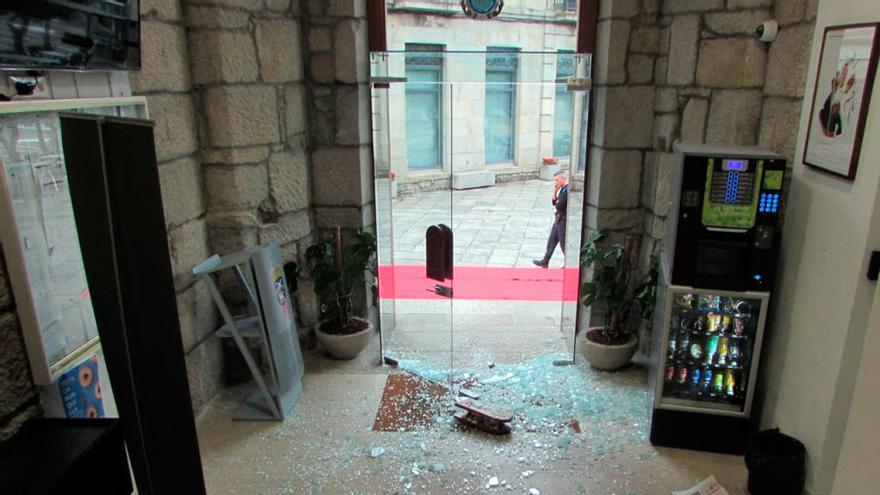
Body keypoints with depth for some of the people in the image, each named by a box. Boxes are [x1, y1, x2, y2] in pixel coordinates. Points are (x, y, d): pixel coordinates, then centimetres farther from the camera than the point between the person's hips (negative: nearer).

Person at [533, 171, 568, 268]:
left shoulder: (566, 190, -23)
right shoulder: (562, 189, 7)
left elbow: (559, 206, -25)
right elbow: (554, 202, 11)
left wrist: (557, 202, -3)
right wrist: (555, 192, -2)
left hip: (563, 221, -10)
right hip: (558, 220, 10)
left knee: (564, 244, 5)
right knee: (551, 241, 17)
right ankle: (545, 261, 28)